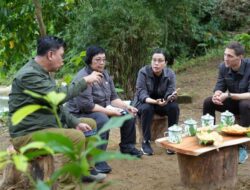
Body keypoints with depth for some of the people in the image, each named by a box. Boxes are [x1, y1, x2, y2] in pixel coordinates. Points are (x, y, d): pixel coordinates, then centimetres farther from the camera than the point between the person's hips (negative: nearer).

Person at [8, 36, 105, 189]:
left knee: (90, 123, 14)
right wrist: (85, 81, -19)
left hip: (47, 125, 10)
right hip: (29, 134, -10)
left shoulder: (44, 73, 11)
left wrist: (75, 123, -1)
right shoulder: (29, 74, -21)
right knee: (76, 137, -29)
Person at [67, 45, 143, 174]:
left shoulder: (104, 74, 4)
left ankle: (127, 147, 23)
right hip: (80, 114, -9)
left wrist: (126, 107, -9)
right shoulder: (83, 78, -24)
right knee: (102, 120, -39)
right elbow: (86, 106, -30)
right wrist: (110, 112, -26)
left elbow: (113, 97, 9)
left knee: (129, 115, 4)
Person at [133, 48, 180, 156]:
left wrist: (171, 97, -44)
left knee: (174, 107, -27)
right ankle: (146, 142, -21)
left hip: (162, 103, 2)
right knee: (147, 109, -36)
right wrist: (154, 101, -46)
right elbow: (141, 93, -26)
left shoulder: (170, 74, -12)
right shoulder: (143, 72, -20)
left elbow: (170, 92, -17)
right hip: (144, 102, -2)